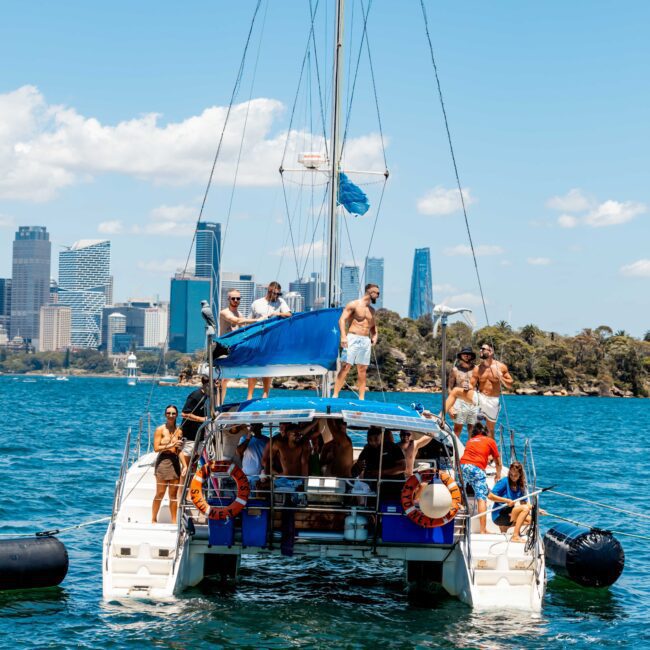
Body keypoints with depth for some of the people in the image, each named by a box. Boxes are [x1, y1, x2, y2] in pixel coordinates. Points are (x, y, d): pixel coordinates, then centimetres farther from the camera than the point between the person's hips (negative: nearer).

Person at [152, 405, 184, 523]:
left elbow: (180, 450, 13)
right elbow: (156, 448, -9)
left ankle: (174, 521, 12)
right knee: (160, 493, -3)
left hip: (175, 462, 4)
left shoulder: (179, 431, 10)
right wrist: (171, 445, -17)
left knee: (174, 495, 6)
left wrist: (184, 465, 2)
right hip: (163, 461, -4)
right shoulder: (160, 430, -3)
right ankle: (153, 519, 7)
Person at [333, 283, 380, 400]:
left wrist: (374, 335, 10)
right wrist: (343, 336, -22)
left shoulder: (372, 310, 18)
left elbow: (373, 325, 31)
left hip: (366, 341, 6)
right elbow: (342, 319, -9)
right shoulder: (354, 305, -2)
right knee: (345, 367, -11)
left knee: (363, 370, 4)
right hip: (352, 339, -6)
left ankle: (361, 398, 7)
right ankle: (335, 395, -11)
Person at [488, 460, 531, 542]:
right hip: (499, 514, -8)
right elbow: (490, 496, -17)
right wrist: (507, 500, -21)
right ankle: (515, 536, -31)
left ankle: (504, 527, 7)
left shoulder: (520, 485, 10)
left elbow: (523, 503, 11)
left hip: (509, 515, 8)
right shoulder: (504, 481, -10)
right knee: (525, 508, -23)